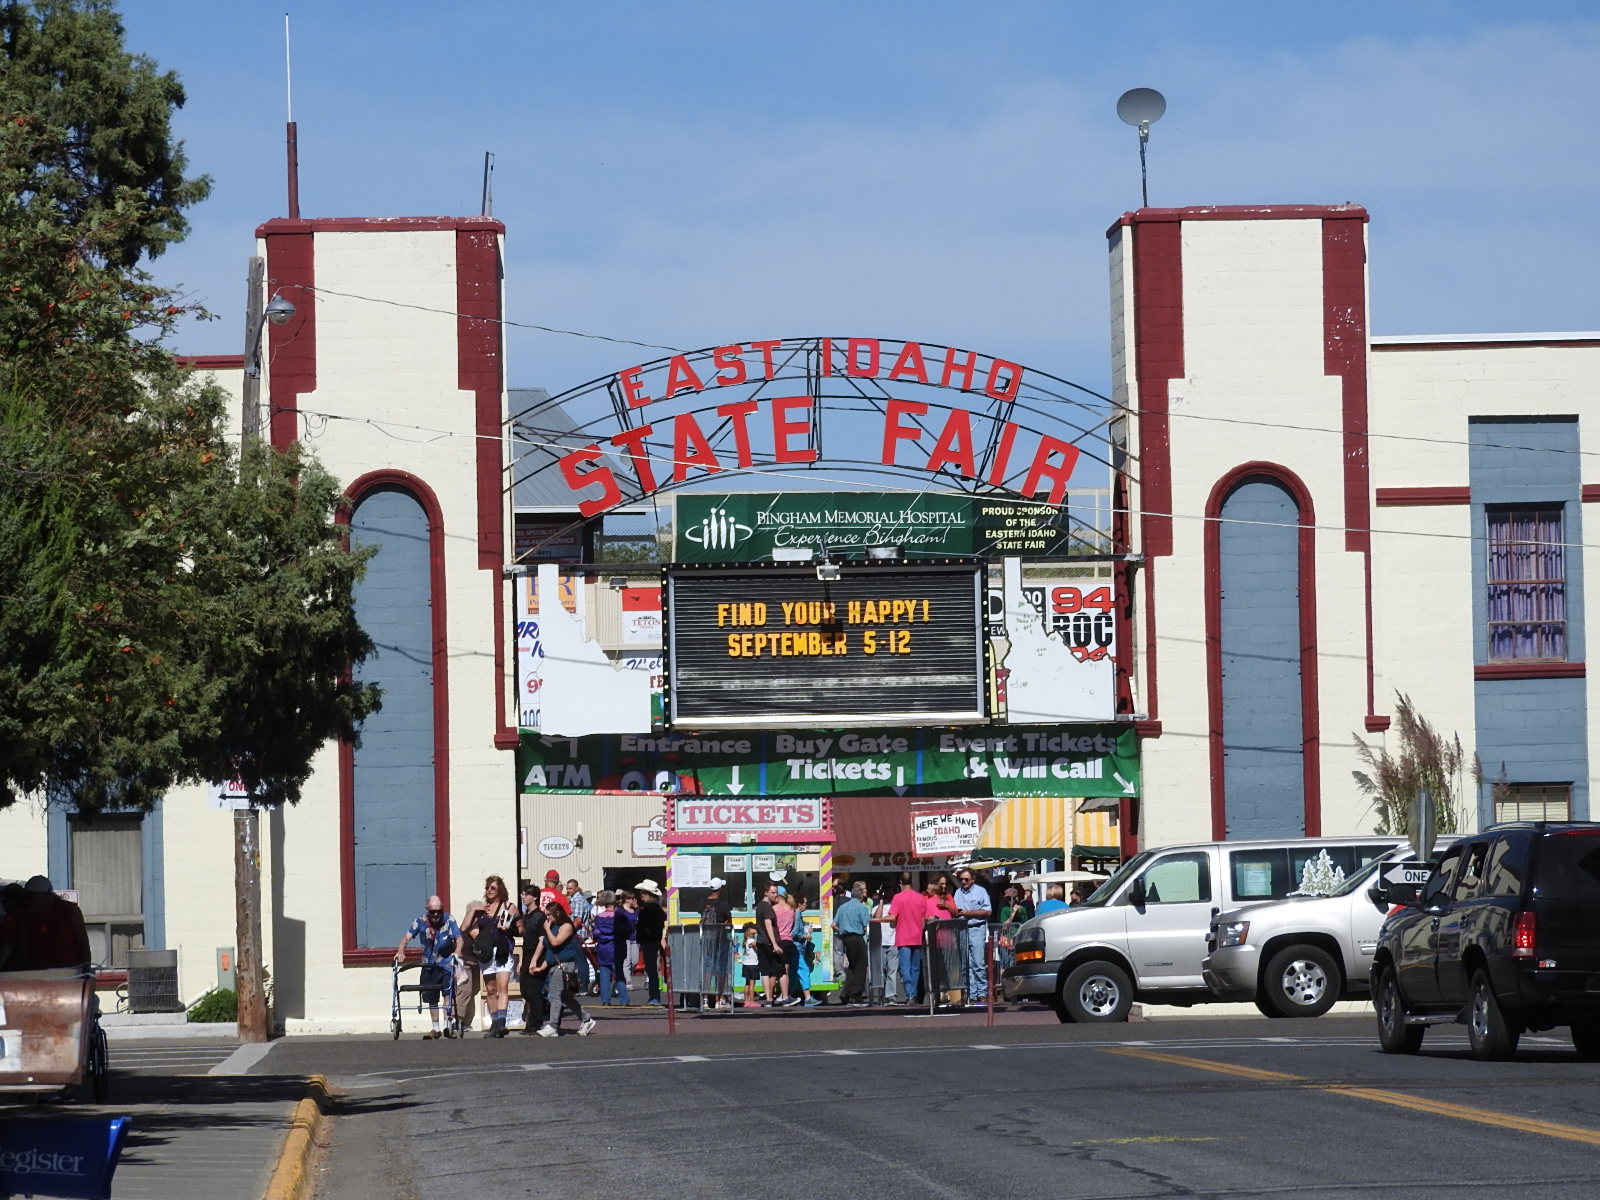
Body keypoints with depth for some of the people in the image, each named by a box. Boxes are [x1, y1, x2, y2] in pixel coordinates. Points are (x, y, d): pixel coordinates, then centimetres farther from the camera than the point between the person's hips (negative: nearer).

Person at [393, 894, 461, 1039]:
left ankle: (449, 1027, -5)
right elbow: (407, 937, -14)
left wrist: (457, 951, -39)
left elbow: (459, 938, -18)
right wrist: (400, 952, -33)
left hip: (446, 964, -2)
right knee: (431, 998, 7)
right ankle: (436, 1029, 20)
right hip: (429, 966, 2)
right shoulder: (421, 922, -5)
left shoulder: (449, 920, -8)